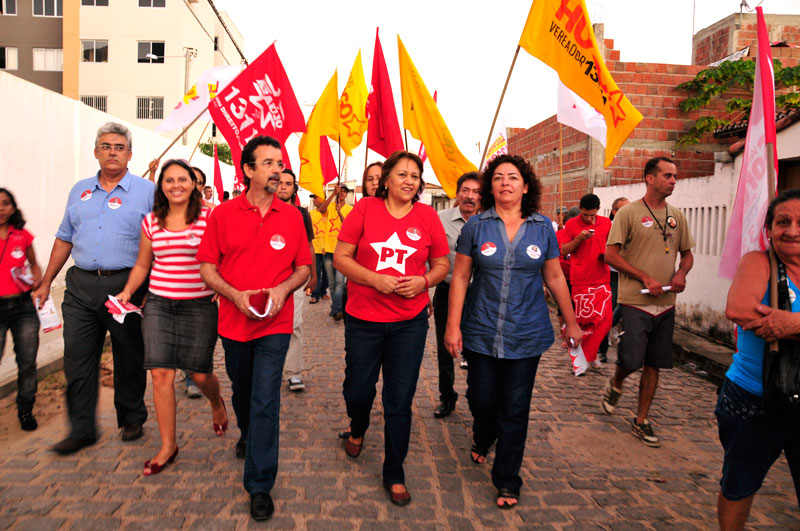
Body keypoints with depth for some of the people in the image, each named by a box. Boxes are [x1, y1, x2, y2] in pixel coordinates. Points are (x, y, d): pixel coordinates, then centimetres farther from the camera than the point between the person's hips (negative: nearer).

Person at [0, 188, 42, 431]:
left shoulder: (22, 236, 6)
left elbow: (34, 264, 20)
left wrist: (37, 280, 2)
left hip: (23, 306, 2)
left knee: (27, 363, 6)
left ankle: (26, 411, 23)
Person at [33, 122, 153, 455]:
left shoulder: (147, 191, 0)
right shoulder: (80, 191, 15)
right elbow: (65, 239, 19)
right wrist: (46, 282, 16)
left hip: (125, 286, -4)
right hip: (81, 286, 4)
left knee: (129, 359, 7)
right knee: (77, 359, 4)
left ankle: (132, 419, 25)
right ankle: (81, 430, 15)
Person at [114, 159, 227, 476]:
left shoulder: (209, 217, -4)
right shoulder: (151, 221, 8)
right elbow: (142, 265, 16)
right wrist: (127, 291, 4)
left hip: (199, 305, -3)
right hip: (158, 304, 3)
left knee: (200, 373, 3)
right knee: (161, 373, -1)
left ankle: (217, 404, 41)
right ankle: (168, 446, 15)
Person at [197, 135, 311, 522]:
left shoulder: (291, 216, -2)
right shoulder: (223, 214, -3)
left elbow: (304, 267, 3)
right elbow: (207, 266, -1)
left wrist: (283, 288, -16)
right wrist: (235, 295, -17)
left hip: (275, 323, -2)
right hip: (234, 320, 2)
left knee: (265, 401, -5)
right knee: (241, 390, 23)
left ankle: (259, 486, 7)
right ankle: (248, 435, 55)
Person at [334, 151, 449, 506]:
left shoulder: (427, 216, 0)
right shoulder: (365, 209, -4)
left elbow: (441, 265, 8)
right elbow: (340, 258, -4)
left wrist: (423, 281, -13)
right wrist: (375, 279, -19)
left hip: (410, 322, 1)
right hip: (363, 319, 0)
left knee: (400, 401, 6)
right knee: (357, 389, 15)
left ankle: (394, 474, 26)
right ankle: (357, 429, 52)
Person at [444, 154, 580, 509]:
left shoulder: (542, 228, 2)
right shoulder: (477, 226, -2)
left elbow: (554, 277, 10)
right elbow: (460, 277, -1)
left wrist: (571, 322, 12)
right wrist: (453, 325, -6)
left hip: (526, 334, 1)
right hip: (481, 332, 0)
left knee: (515, 409, 6)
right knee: (481, 399, 8)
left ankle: (507, 481, 24)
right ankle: (481, 440, 45)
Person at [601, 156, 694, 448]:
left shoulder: (677, 216, 11)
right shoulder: (629, 213, -6)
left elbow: (687, 253, 20)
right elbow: (610, 255, -10)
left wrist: (681, 273, -3)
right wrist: (646, 279, -15)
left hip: (666, 303, 5)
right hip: (635, 301, -5)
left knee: (654, 365, 9)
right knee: (631, 360, -11)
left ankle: (641, 421, 22)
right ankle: (615, 386, 25)